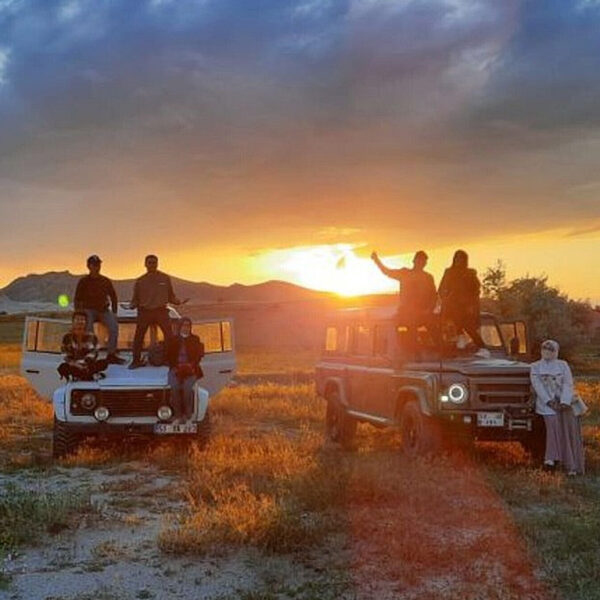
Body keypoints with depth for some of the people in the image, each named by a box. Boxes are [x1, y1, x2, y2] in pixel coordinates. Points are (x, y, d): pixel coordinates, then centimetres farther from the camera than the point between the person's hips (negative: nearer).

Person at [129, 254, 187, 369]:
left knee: (169, 336, -10)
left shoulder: (165, 278, 9)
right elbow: (136, 299, 12)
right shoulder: (140, 281, 10)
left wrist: (179, 301, -7)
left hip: (161, 311, -1)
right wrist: (131, 306, -8)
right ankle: (136, 360, 10)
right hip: (144, 311, 1)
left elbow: (171, 296, 11)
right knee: (138, 337, -2)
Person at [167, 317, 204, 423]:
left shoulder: (195, 340, 13)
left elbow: (199, 355, 7)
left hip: (190, 369, -1)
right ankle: (178, 415, -20)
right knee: (174, 387, -26)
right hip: (176, 369, 1)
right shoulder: (173, 340, 14)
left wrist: (191, 365, -9)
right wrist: (176, 367, -7)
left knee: (187, 387, -27)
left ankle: (188, 416, -19)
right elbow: (169, 356, 9)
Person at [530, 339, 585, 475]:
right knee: (553, 422, -24)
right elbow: (537, 386, 0)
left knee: (568, 423, -17)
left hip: (564, 400, 0)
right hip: (546, 401, 0)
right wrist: (549, 402, -13)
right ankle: (551, 458, -28)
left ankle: (572, 466, -16)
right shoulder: (535, 367, 12)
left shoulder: (563, 365, 13)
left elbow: (568, 384, 1)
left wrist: (564, 402, -14)